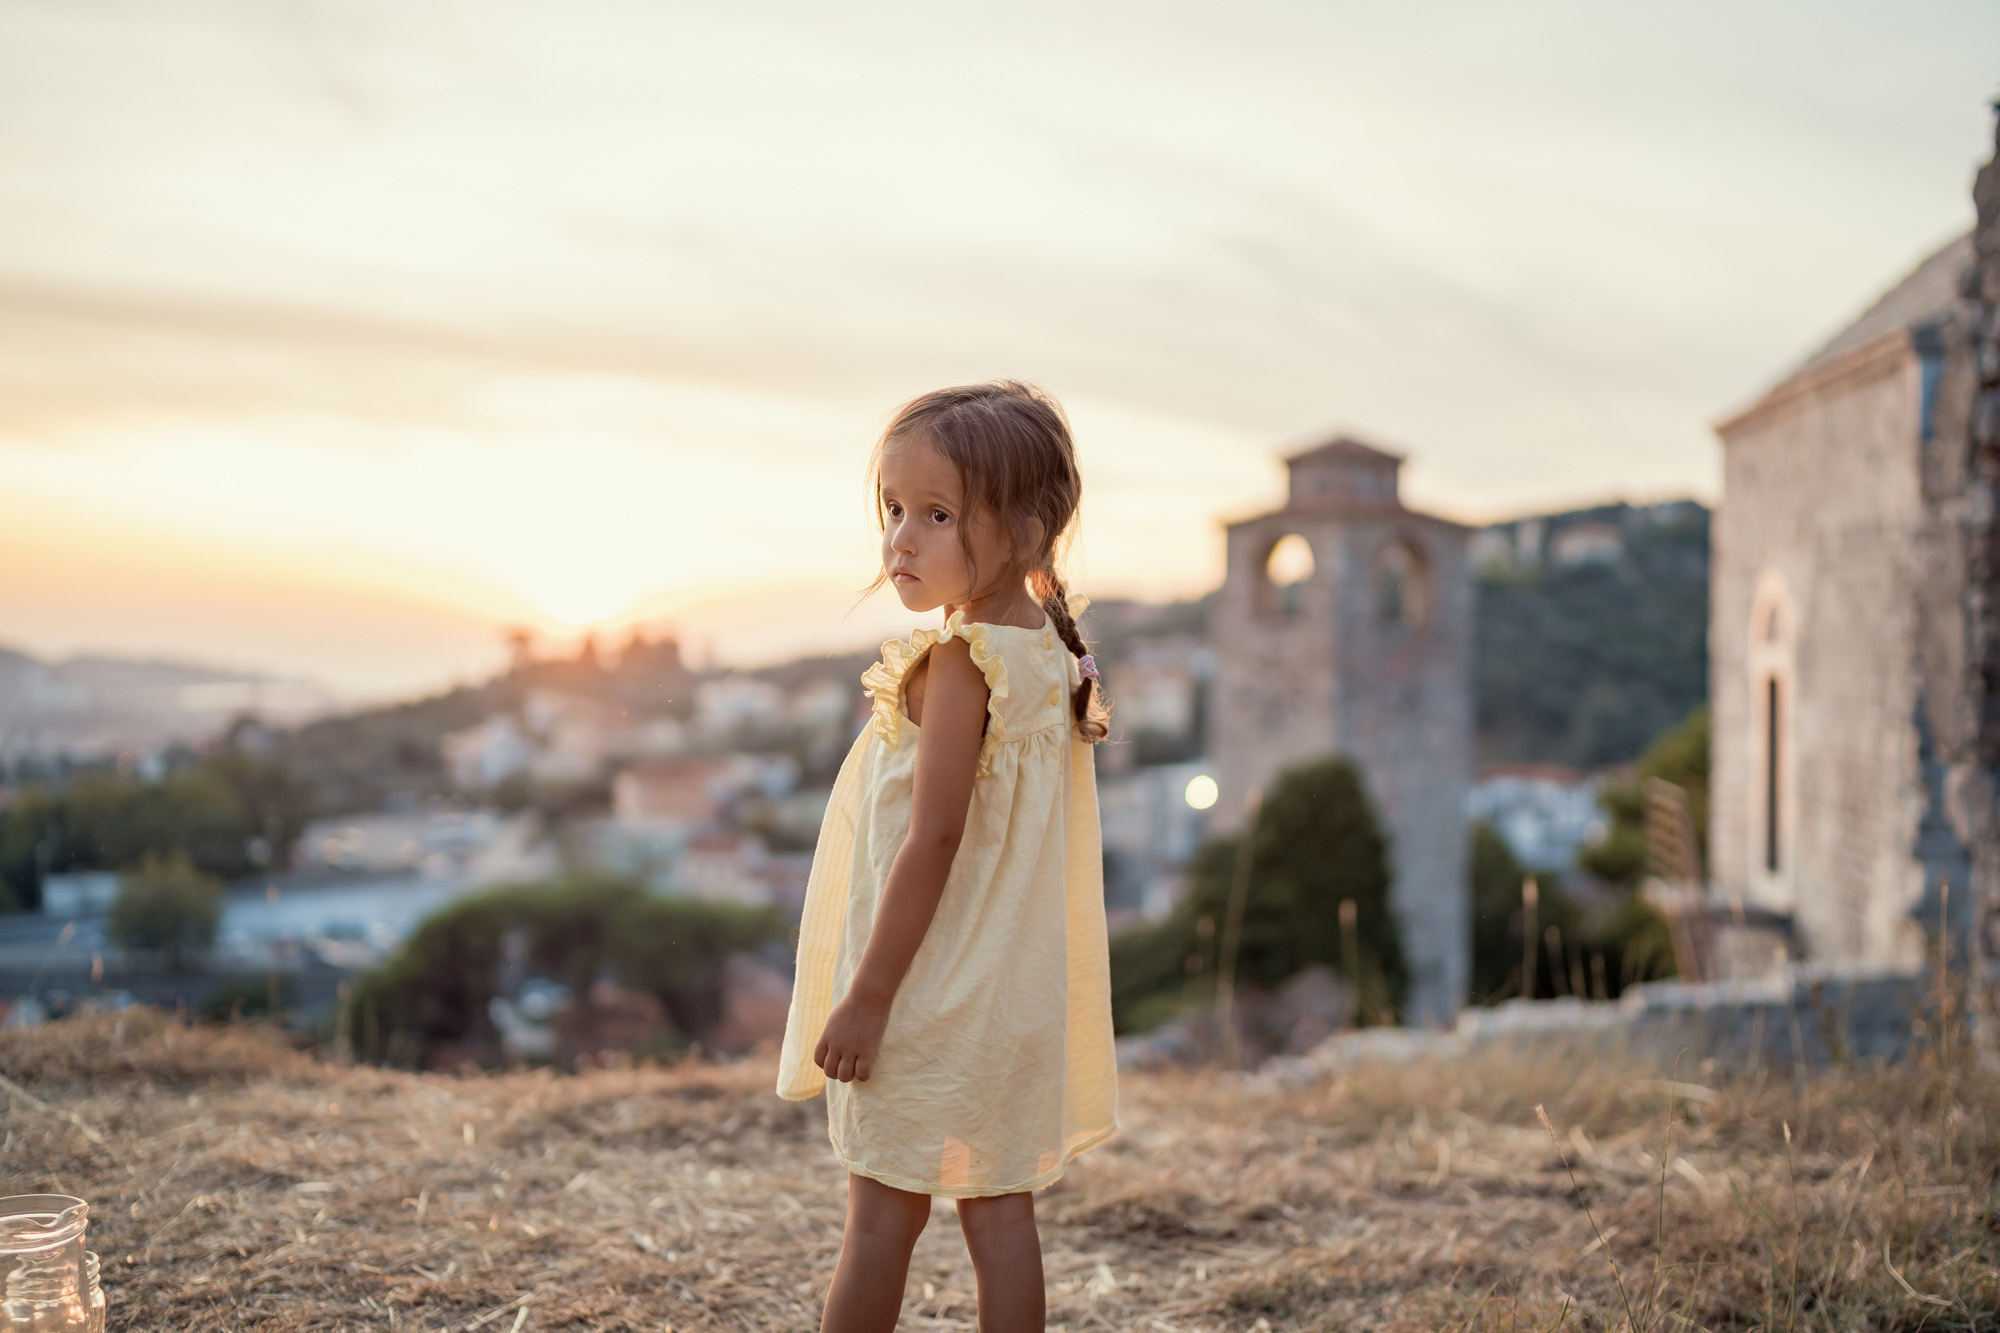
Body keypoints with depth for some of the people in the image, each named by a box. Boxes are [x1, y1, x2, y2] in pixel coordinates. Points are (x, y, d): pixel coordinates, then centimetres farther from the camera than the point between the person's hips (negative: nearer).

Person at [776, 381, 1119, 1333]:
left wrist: (867, 995, -18)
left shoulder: (961, 662, -18)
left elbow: (933, 838, -21)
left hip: (931, 993, -8)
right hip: (1014, 990, 8)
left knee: (882, 1216, 3)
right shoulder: (1048, 654, 7)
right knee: (1002, 1211, 11)